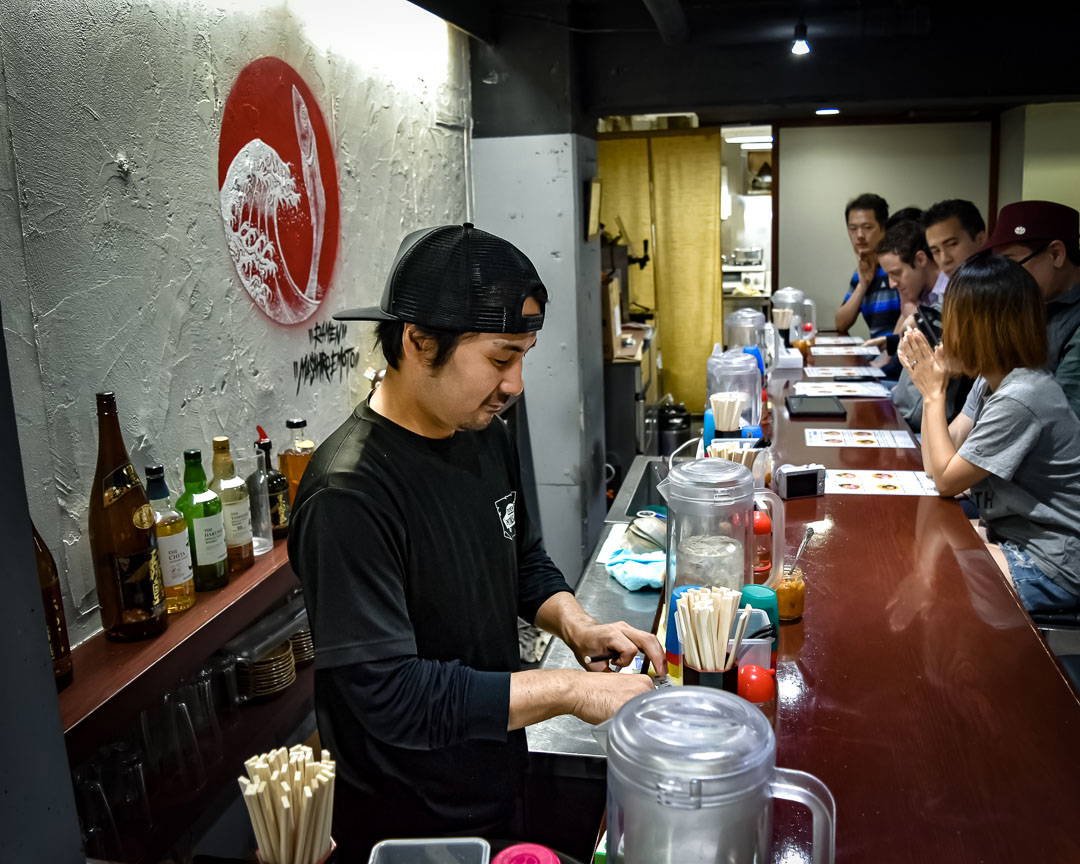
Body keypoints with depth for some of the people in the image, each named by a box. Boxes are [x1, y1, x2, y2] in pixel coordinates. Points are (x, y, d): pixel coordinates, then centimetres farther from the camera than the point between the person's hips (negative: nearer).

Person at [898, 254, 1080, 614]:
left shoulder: (1020, 400, -27)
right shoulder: (991, 381, 2)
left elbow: (946, 479, -17)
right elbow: (936, 463, 2)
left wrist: (933, 393, -12)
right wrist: (931, 383, -6)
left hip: (1050, 568, -9)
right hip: (1012, 536, 9)